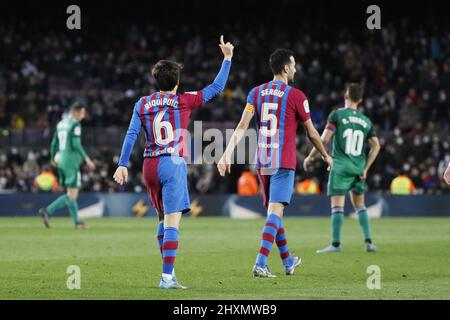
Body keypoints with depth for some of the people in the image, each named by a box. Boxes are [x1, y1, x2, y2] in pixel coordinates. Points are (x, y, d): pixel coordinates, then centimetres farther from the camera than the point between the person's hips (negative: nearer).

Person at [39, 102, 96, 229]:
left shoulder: (61, 124, 13)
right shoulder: (75, 125, -11)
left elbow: (54, 143, 16)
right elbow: (76, 144, -19)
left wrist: (53, 159, 29)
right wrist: (87, 159, -16)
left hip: (62, 161, 9)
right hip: (72, 162, -9)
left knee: (72, 193, 13)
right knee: (72, 195, -6)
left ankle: (77, 222, 13)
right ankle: (47, 211, -14)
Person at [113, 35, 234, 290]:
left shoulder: (143, 104, 8)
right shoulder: (183, 101, -1)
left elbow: (131, 135, 2)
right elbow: (217, 88, 4)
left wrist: (123, 164, 3)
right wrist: (227, 58, 13)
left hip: (150, 166, 5)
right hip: (173, 164, -5)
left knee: (163, 219, 20)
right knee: (172, 222, -9)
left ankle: (168, 270, 24)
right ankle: (167, 277, -17)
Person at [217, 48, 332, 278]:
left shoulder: (256, 93, 7)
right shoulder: (295, 96, -5)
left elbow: (242, 126, -2)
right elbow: (311, 133, 3)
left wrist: (228, 153, -5)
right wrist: (325, 155, 18)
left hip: (261, 162, 6)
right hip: (284, 162, -6)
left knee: (274, 210, 17)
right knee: (275, 211, -9)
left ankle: (288, 262, 31)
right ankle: (260, 264, -22)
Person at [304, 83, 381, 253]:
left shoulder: (337, 115, -5)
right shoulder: (366, 121, 9)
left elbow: (324, 139, -11)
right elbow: (376, 146, 6)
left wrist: (310, 157, 1)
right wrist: (366, 169, 10)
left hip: (340, 167, -5)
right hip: (359, 169, 5)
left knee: (337, 205, -5)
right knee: (360, 205, 15)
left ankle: (336, 244, -8)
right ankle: (368, 242, 8)